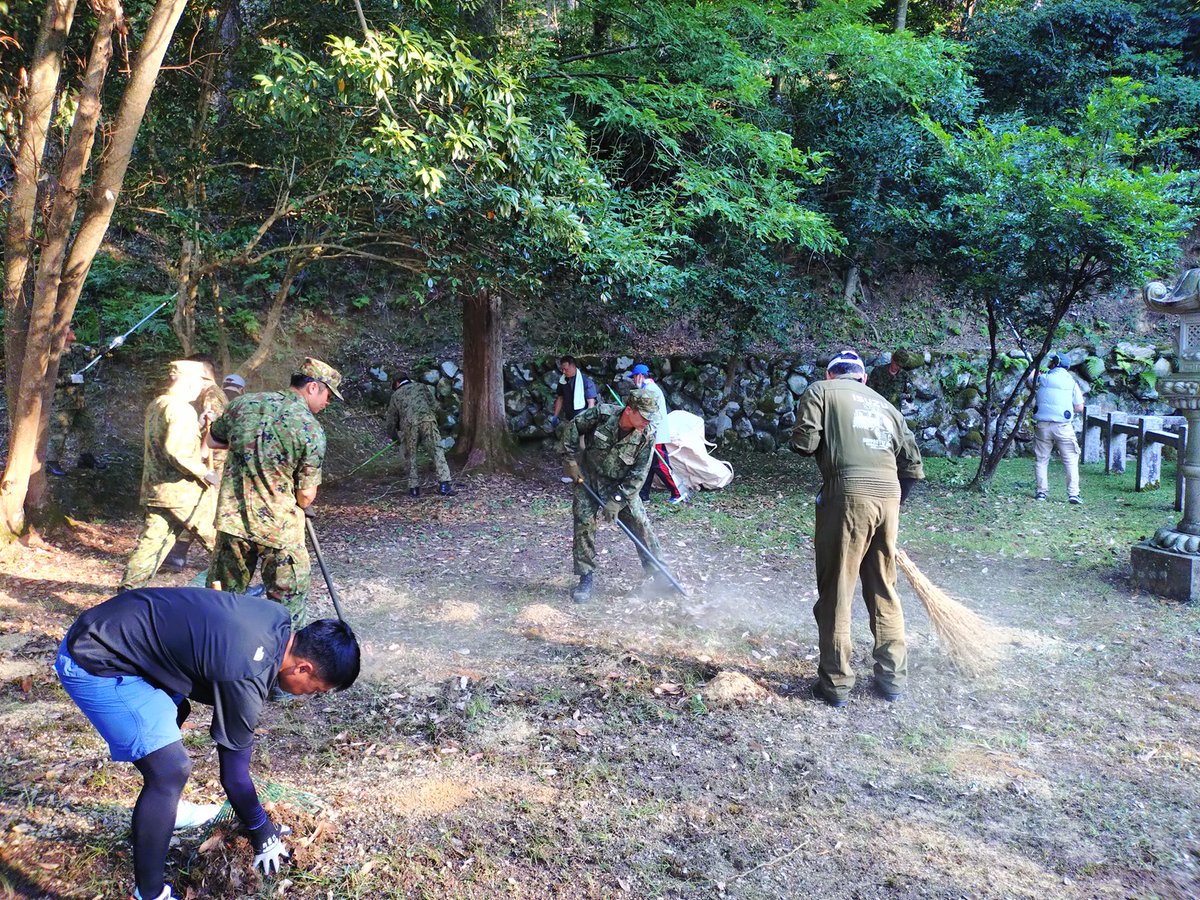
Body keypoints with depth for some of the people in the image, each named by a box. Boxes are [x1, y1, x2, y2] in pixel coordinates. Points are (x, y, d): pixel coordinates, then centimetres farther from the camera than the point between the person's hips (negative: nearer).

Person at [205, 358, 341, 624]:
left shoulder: (244, 403, -1)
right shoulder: (312, 429, -15)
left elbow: (212, 441, 17)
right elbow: (306, 495, -10)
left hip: (232, 520, 5)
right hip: (280, 530, -5)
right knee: (289, 602, 10)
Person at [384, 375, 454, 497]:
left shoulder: (395, 396, 27)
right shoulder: (422, 386, 26)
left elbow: (390, 424, 28)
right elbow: (434, 405, 15)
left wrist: (395, 438, 43)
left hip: (408, 424, 1)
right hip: (427, 419, -1)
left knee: (411, 456, 15)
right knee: (437, 451, -2)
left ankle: (414, 488, 13)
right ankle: (444, 485, -13)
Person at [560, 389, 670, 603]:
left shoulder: (647, 435, -20)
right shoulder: (603, 414, -23)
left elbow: (639, 474, -17)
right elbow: (573, 427, -7)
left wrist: (617, 500, -22)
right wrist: (570, 460, -9)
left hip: (623, 484, 1)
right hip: (589, 478, 0)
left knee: (640, 523, -5)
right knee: (584, 523, -7)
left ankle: (659, 575, 9)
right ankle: (586, 580, 5)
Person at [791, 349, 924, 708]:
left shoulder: (820, 390, 10)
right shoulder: (884, 404, 24)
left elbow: (803, 442, -3)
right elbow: (913, 465, 19)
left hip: (848, 493, -5)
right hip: (889, 495, 5)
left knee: (836, 591, 3)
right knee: (884, 590, 17)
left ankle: (835, 682, 9)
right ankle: (893, 677, 24)